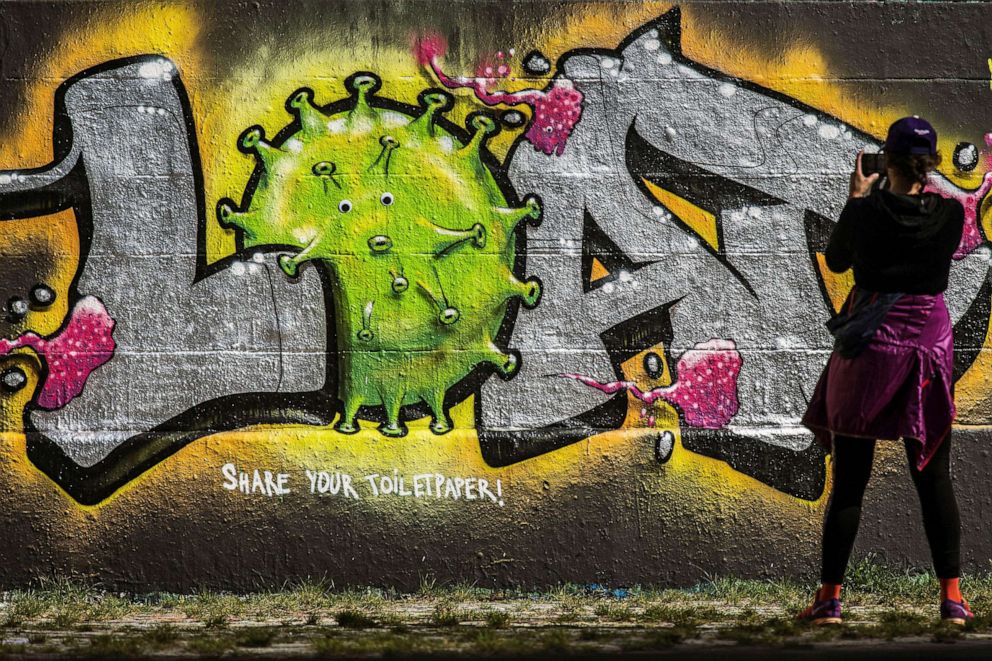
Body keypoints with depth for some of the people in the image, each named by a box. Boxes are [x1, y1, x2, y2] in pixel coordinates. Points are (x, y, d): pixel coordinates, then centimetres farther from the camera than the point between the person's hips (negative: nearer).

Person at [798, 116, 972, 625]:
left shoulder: (864, 211, -10)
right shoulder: (950, 213, -6)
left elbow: (836, 261, 8)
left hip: (867, 345, -1)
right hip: (930, 344, 1)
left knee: (849, 479, 5)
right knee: (934, 478, 9)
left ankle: (830, 596, 6)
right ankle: (952, 597, 6)